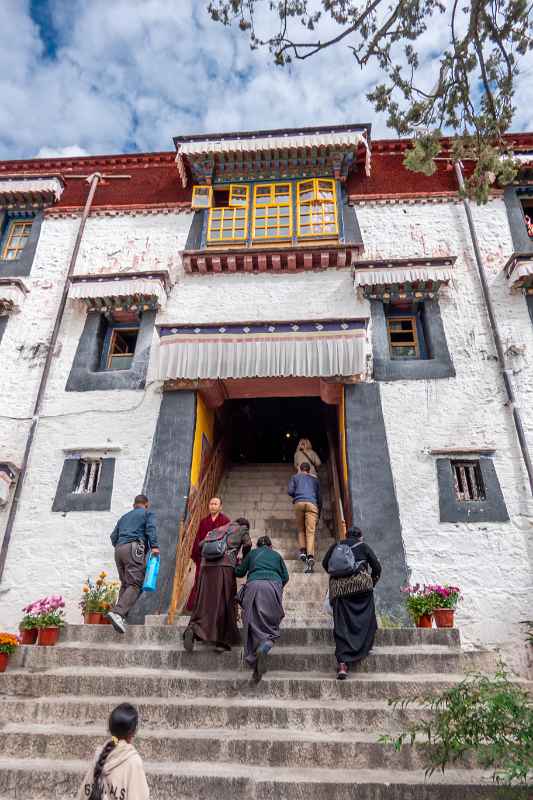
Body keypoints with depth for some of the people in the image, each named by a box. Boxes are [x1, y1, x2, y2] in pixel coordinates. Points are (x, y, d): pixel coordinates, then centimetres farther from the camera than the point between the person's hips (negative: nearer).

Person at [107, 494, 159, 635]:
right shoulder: (148, 513, 14)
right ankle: (117, 612, -30)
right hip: (134, 548, -6)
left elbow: (113, 537, 25)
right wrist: (154, 546, -12)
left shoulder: (124, 516, 30)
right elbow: (150, 528, -5)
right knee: (135, 584, -13)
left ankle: (121, 615, 5)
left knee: (125, 584, 14)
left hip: (119, 549, 7)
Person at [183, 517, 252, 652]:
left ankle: (192, 629, -17)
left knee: (205, 603, 5)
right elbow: (247, 544, 3)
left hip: (206, 567, 4)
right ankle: (221, 641, 6)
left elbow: (201, 544, 26)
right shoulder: (242, 529, 19)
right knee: (225, 604, 6)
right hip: (225, 567, -4)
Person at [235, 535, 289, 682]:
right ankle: (265, 645, -28)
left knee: (254, 623, -2)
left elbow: (239, 572, 29)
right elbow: (285, 577, 20)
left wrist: (238, 565, 49)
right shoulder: (276, 555, 27)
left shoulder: (252, 553, 26)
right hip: (273, 585, 0)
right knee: (271, 622, 3)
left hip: (253, 585, 0)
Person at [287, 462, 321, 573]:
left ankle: (302, 551, -3)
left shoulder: (295, 477, 22)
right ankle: (310, 556, -24)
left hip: (299, 503, 0)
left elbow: (290, 491, 8)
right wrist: (319, 510, 31)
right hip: (312, 504, 0)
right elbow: (319, 496, 22)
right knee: (310, 531, -8)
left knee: (301, 529, 15)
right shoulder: (315, 480, 26)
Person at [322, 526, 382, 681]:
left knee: (341, 626, 0)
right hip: (361, 585, -2)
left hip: (338, 587, 2)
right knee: (364, 620, 18)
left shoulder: (336, 545, 17)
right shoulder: (363, 546, 11)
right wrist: (371, 583, 23)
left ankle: (342, 664, -7)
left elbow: (325, 564, 17)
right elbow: (377, 567, 8)